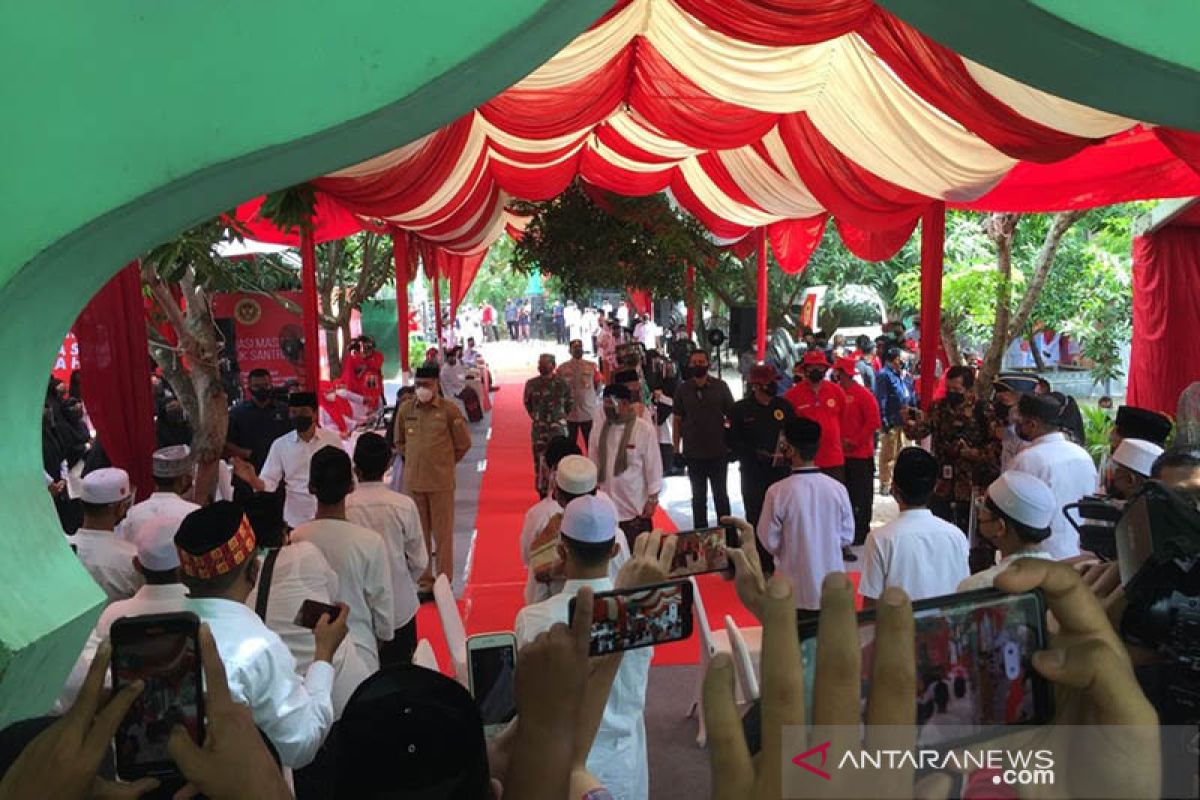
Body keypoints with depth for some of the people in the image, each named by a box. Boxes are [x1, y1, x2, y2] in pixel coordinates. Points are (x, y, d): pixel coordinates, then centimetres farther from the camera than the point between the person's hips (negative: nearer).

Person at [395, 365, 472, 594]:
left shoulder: (449, 410, -6)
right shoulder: (405, 409, 4)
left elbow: (463, 444, 3)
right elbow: (399, 441, 19)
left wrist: (444, 463, 7)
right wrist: (415, 460, 11)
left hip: (441, 482, -3)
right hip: (413, 481, 3)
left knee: (443, 534, 3)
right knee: (419, 533, 10)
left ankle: (444, 582, 14)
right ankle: (424, 581, 22)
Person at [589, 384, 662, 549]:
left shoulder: (645, 430, -12)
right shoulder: (597, 431, 0)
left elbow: (653, 467, -7)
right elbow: (593, 467, 8)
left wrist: (652, 500, -6)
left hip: (635, 509, -4)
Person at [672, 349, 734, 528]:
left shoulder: (720, 386, -4)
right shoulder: (682, 389, -1)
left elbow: (731, 416, 1)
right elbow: (677, 420, 2)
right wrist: (676, 449, 0)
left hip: (718, 451, -1)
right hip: (693, 453, 1)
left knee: (720, 495, 12)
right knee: (698, 496, 13)